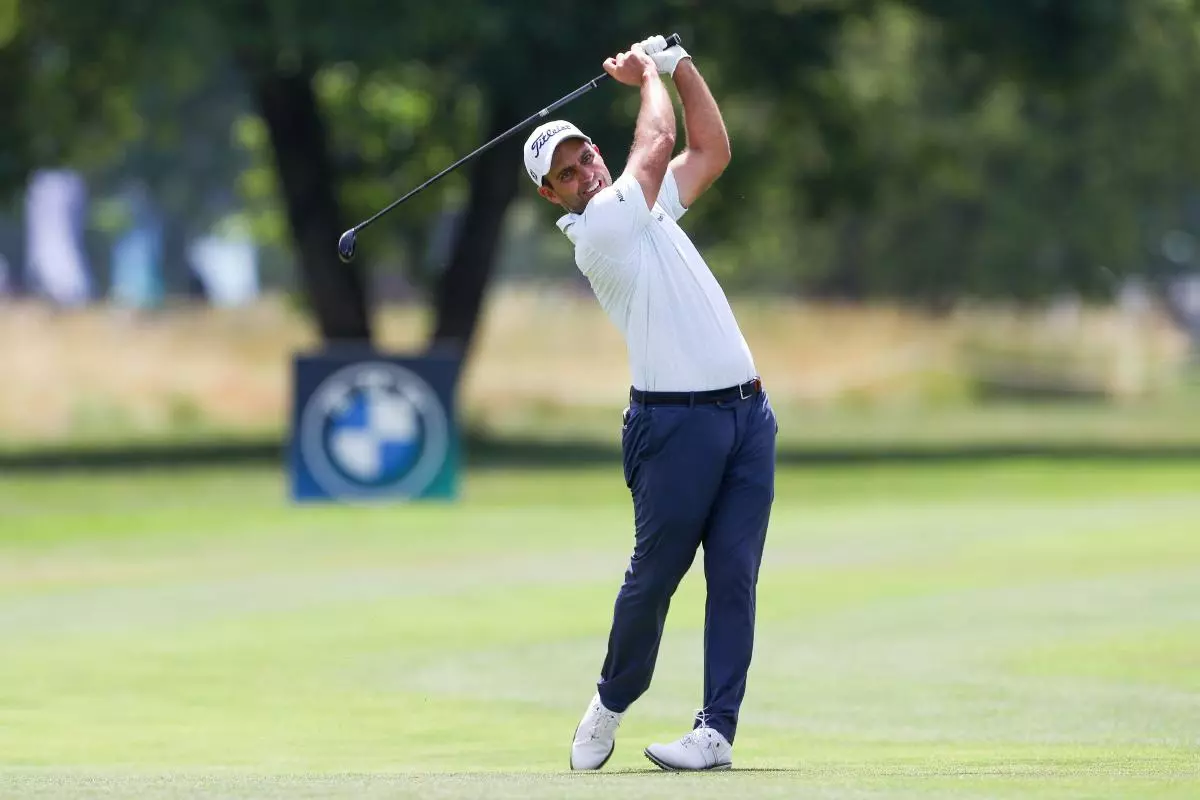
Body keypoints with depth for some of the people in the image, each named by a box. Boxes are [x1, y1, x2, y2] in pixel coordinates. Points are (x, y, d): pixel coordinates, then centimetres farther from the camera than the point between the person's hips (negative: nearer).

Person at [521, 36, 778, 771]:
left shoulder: (648, 207, 19)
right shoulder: (597, 227, -6)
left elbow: (712, 150, 26)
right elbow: (658, 142, -6)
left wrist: (679, 66, 19)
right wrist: (648, 77, 11)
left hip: (748, 412, 7)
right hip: (676, 419, -7)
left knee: (735, 574, -2)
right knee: (655, 573, -1)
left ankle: (717, 729, -4)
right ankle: (612, 701, 20)